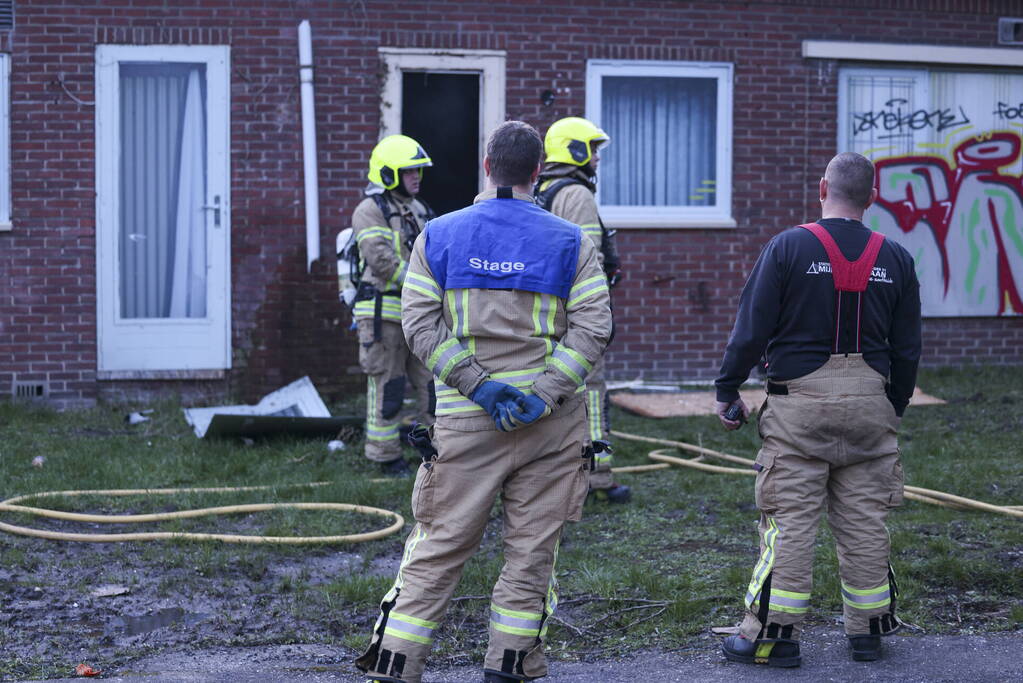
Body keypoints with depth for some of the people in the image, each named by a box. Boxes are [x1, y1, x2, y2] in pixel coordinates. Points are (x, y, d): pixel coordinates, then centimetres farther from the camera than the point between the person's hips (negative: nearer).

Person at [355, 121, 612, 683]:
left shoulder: (438, 236, 6)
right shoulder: (570, 243, 4)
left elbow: (420, 324, -3)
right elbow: (592, 327, -7)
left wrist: (479, 386, -8)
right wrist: (543, 395, -13)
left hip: (467, 421, 1)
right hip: (551, 425, 0)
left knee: (438, 549, 6)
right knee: (532, 551, 9)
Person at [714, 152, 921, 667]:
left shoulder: (787, 248, -6)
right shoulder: (895, 259, 5)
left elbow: (751, 330, -8)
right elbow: (907, 349, 9)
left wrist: (726, 392, 3)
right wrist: (895, 407, 22)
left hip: (800, 403, -3)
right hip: (869, 405, 3)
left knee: (789, 521, 0)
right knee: (864, 522, 11)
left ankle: (773, 634, 4)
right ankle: (868, 629, 19)